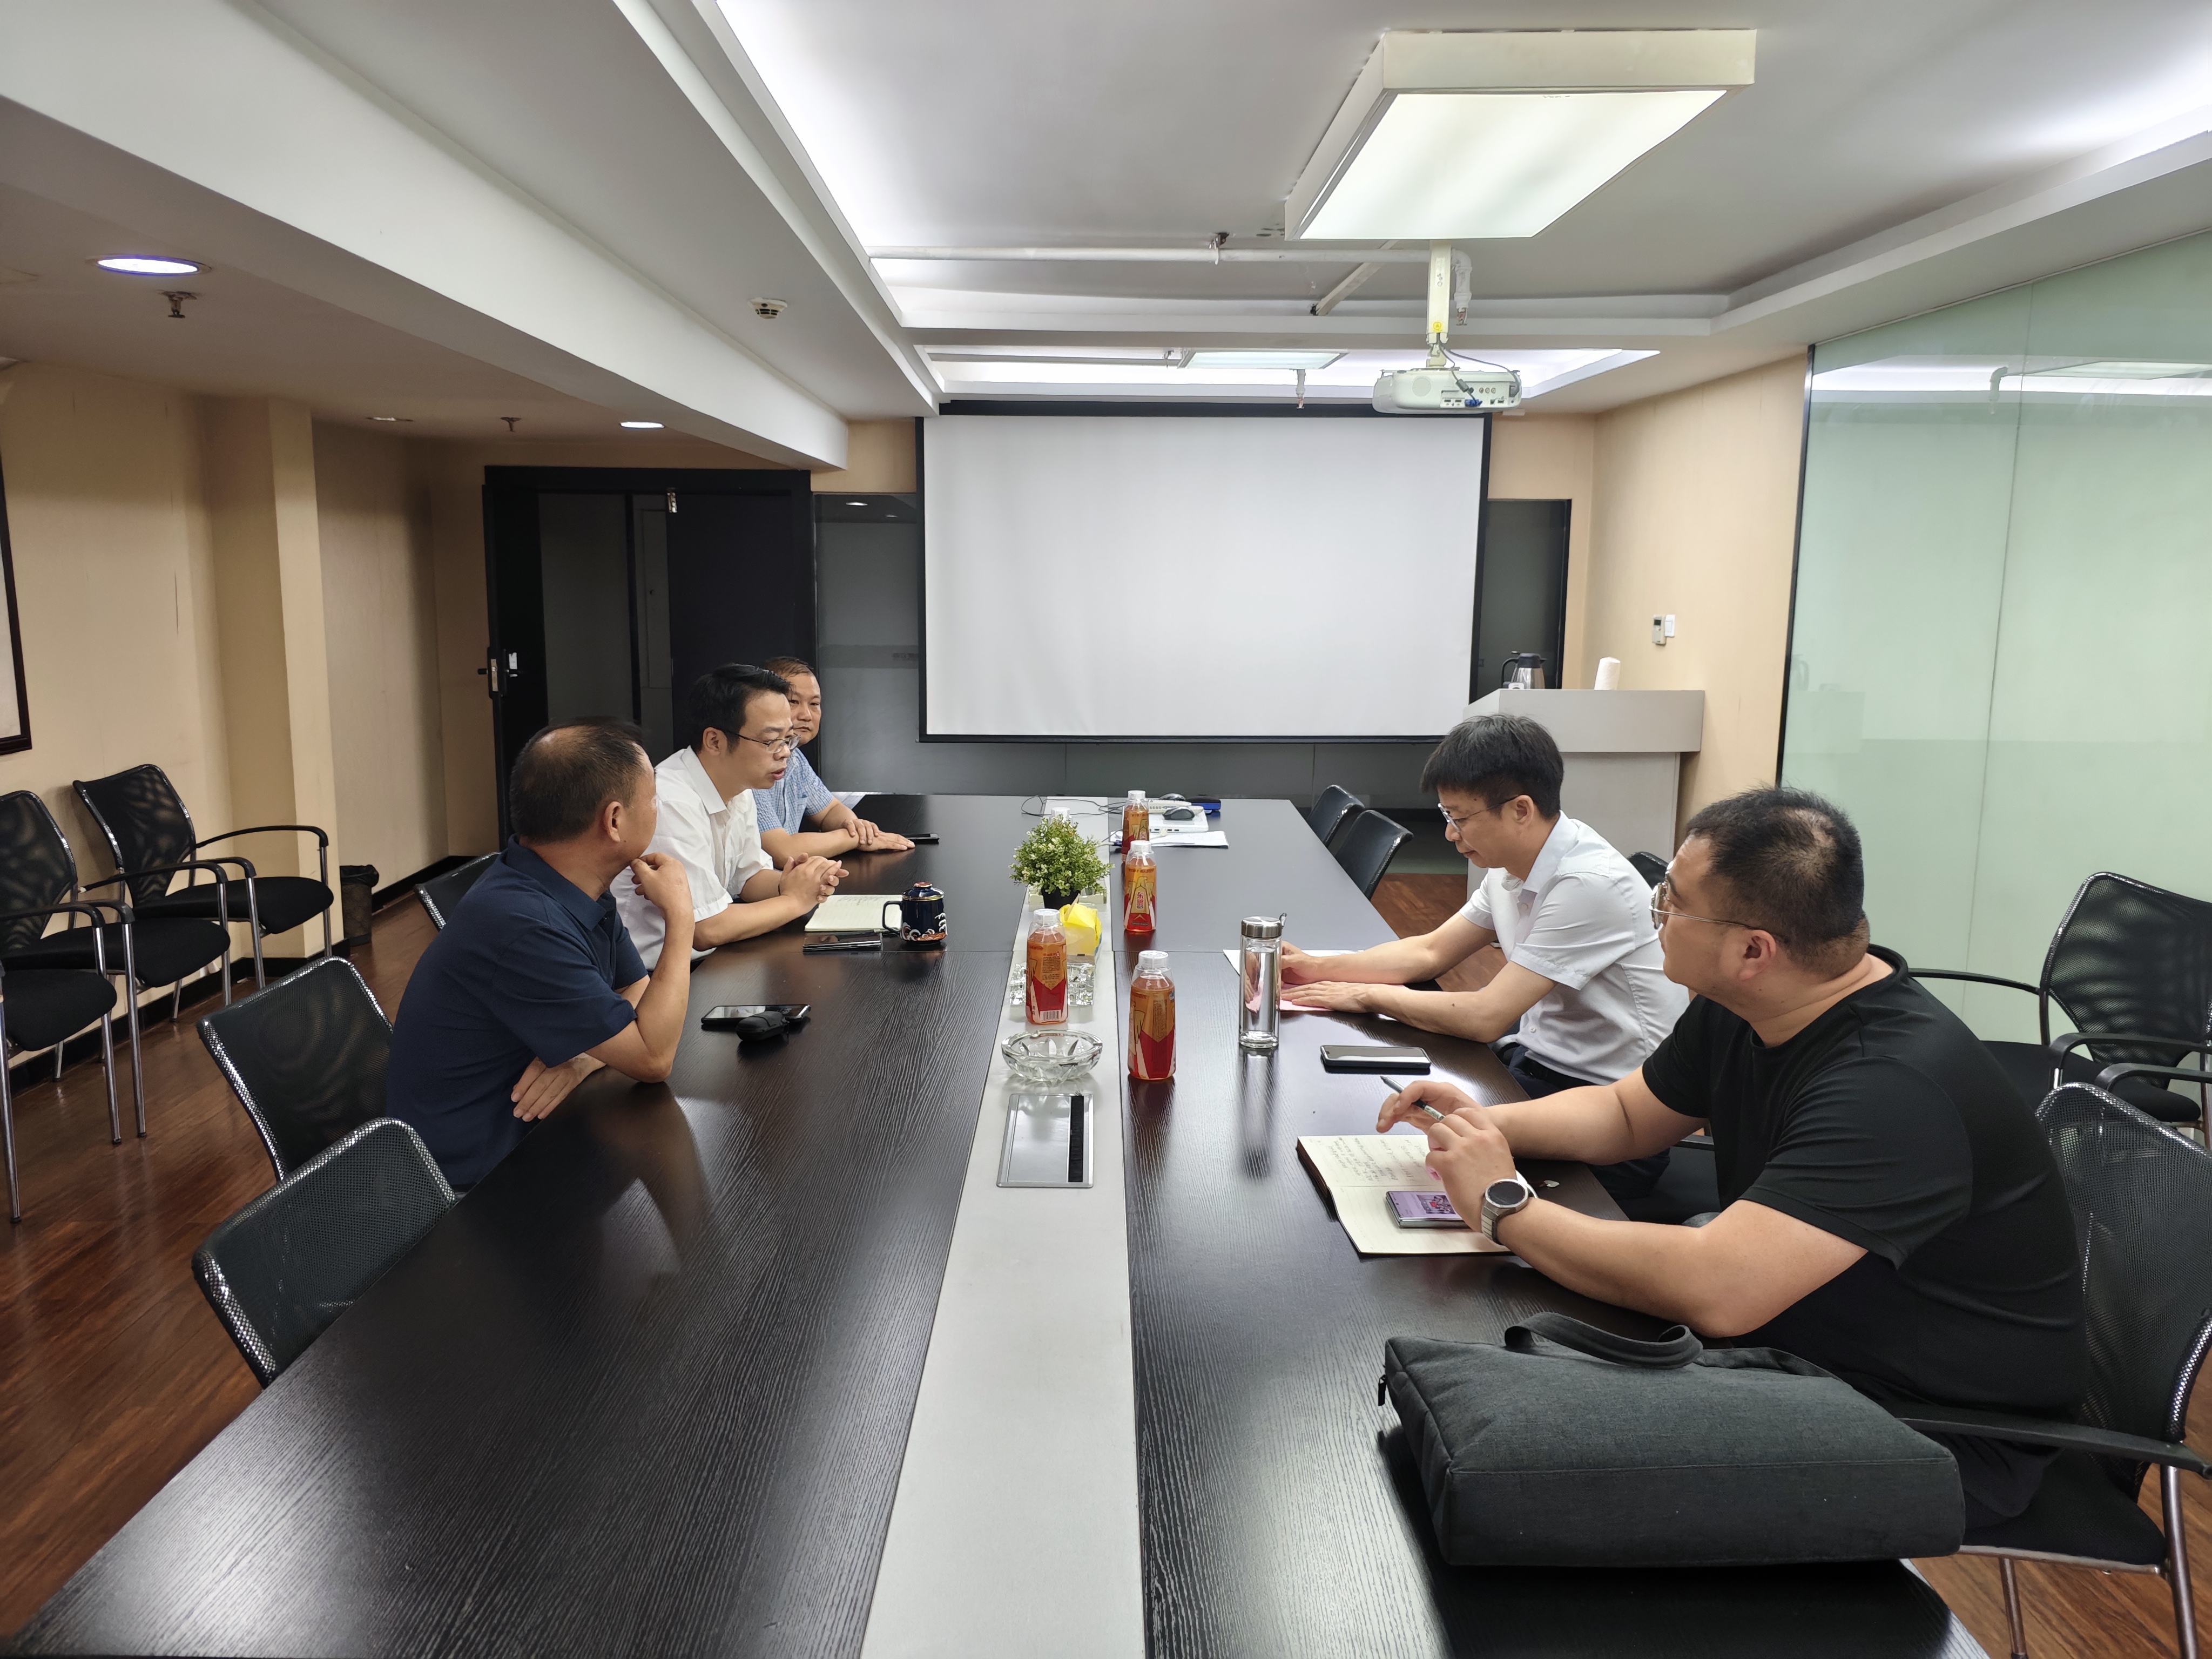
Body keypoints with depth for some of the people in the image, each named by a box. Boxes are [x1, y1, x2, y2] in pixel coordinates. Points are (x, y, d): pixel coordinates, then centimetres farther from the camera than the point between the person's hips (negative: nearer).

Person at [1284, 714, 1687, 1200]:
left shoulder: (1588, 885, -26)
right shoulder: (1513, 865, 2)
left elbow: (1485, 1017, -26)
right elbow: (1432, 950, 14)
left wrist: (1367, 995, -14)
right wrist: (1321, 968, 2)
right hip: (1537, 1059, 8)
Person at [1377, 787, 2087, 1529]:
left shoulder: (1895, 1084, -33)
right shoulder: (1738, 1011, -3)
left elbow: (1716, 1290, -42)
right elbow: (1624, 1114, 13)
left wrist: (1505, 1203, -30)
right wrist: (1485, 1124, -7)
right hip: (1802, 1345, 8)